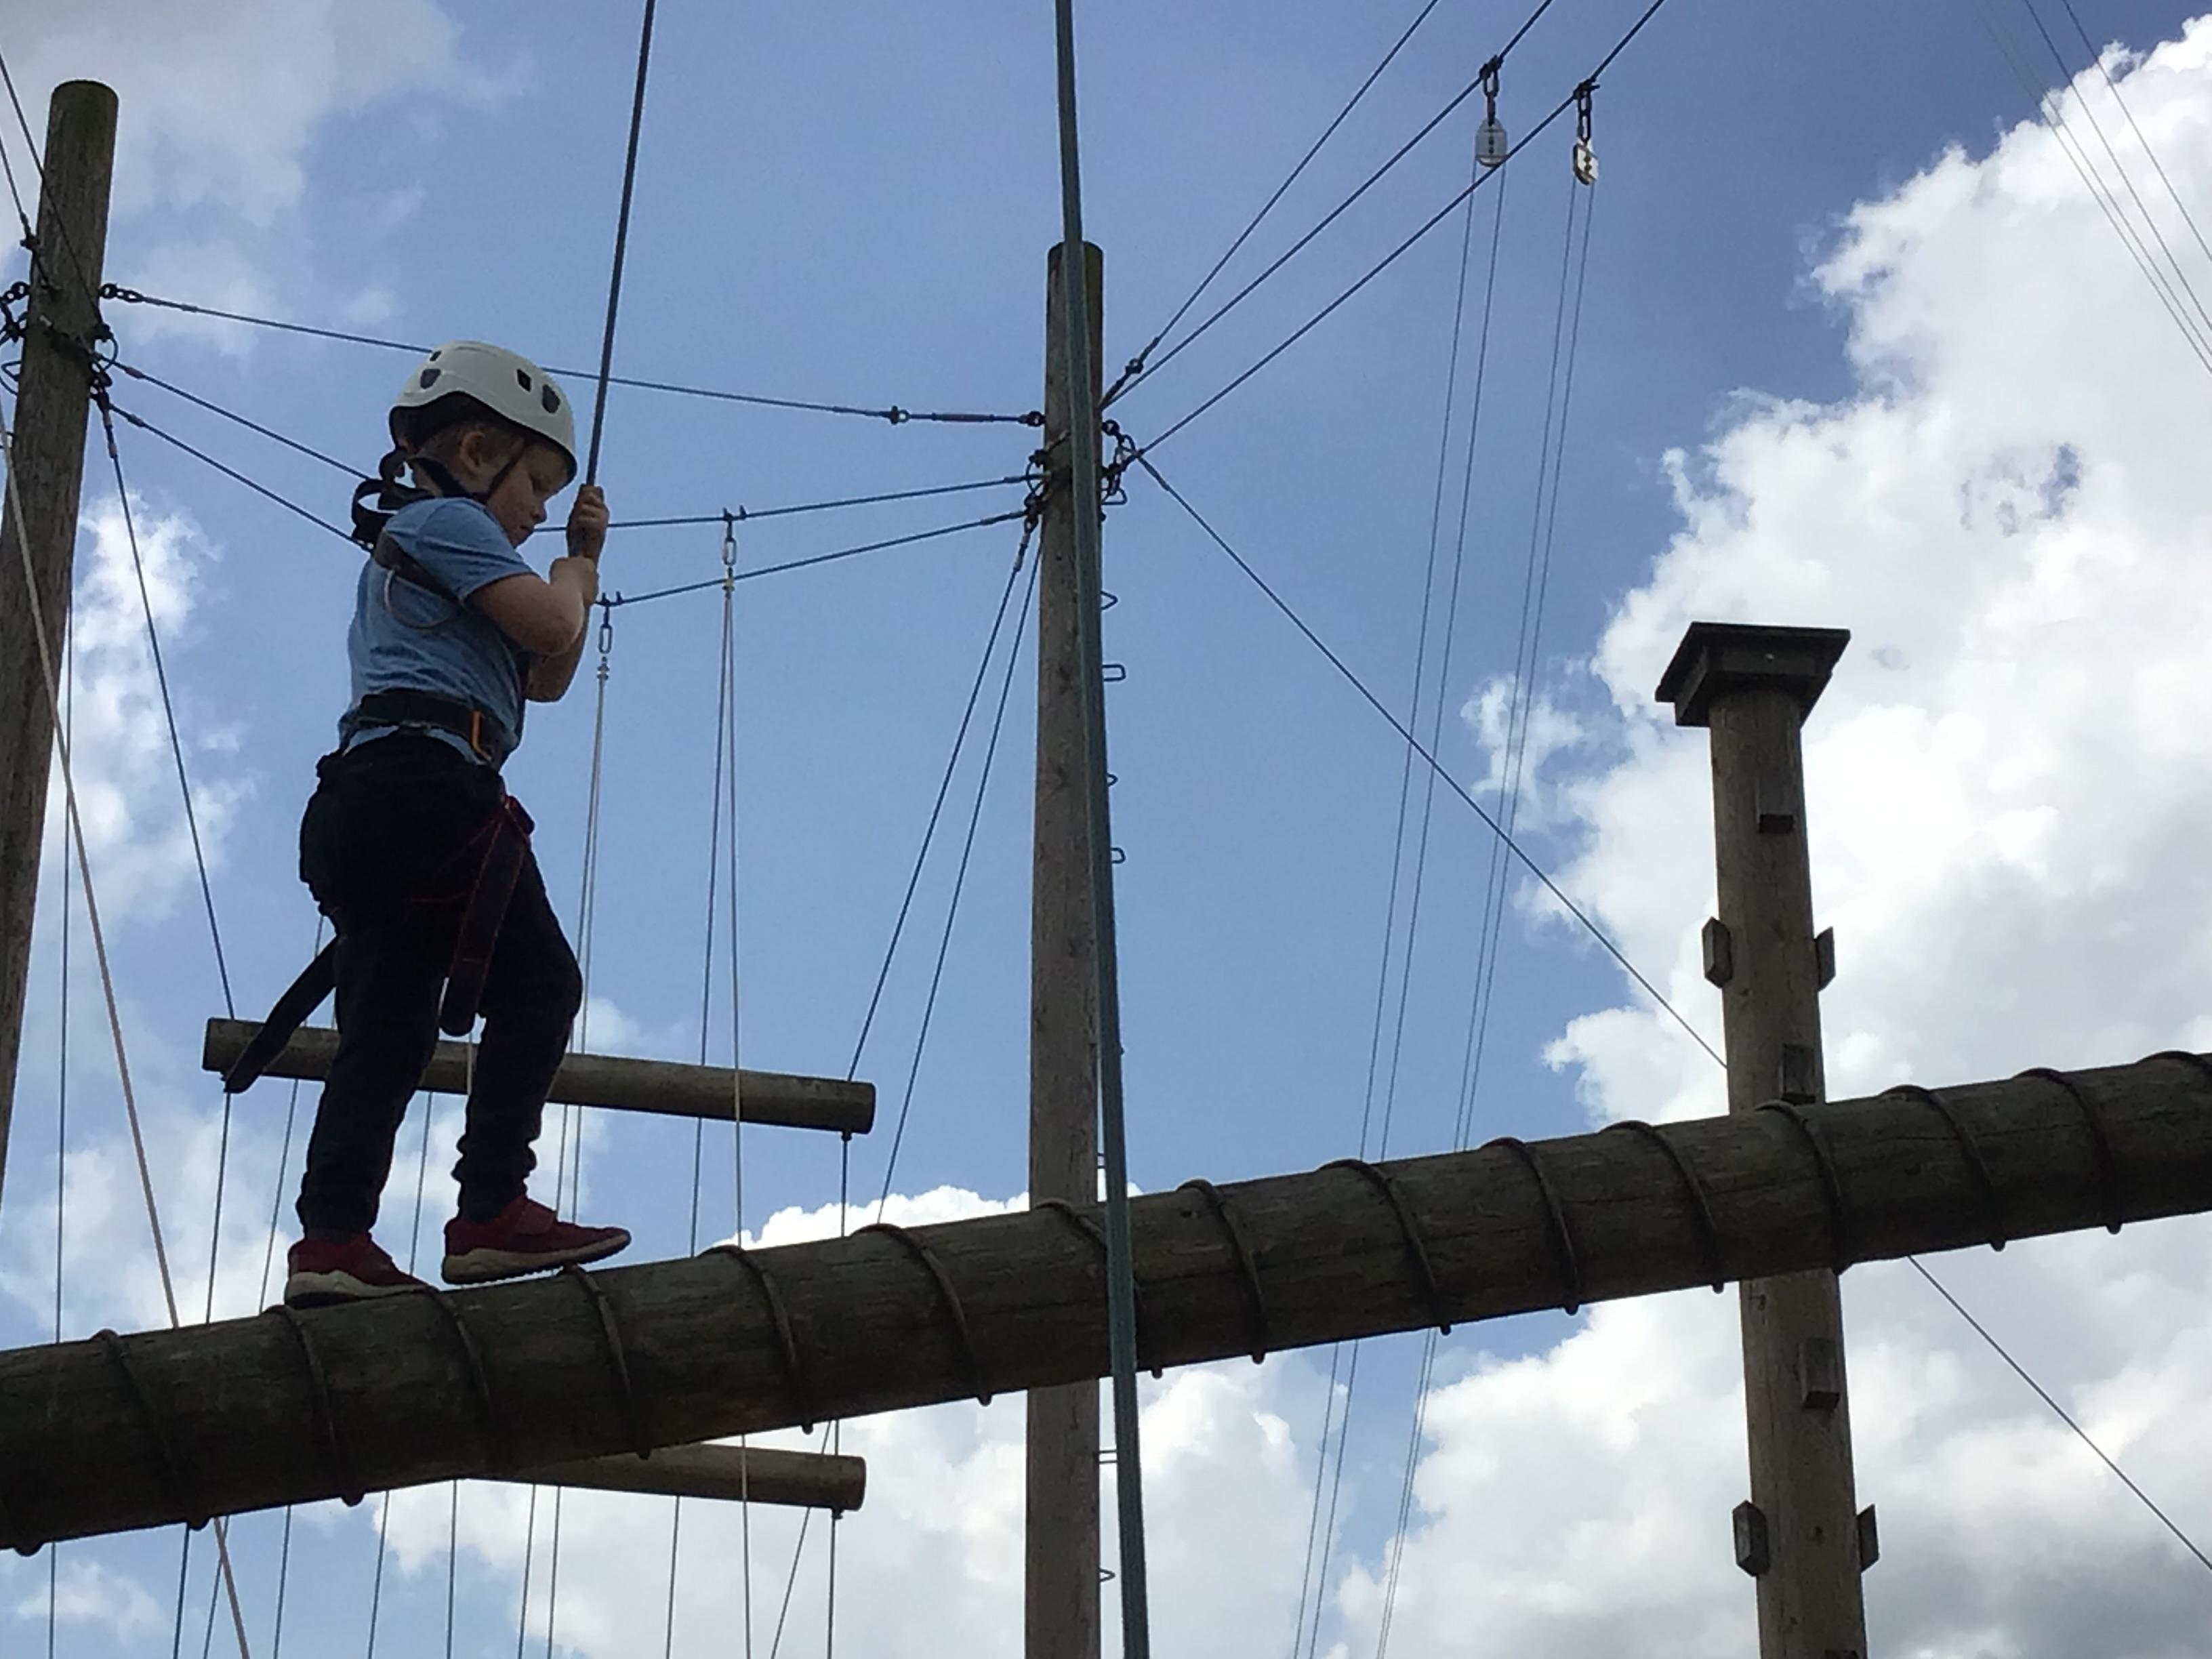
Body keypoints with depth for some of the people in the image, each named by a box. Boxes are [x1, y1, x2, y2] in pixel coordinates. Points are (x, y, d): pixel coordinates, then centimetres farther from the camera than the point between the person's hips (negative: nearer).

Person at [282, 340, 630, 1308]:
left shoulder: (399, 549, 35)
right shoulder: (450, 521, 4)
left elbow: (545, 678, 34)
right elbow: (550, 627, -8)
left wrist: (582, 558, 27)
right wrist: (575, 568, 13)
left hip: (353, 810, 10)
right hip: (426, 777, -10)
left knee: (386, 1031, 1)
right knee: (536, 983, -8)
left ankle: (332, 1238, -11)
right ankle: (494, 1212, -17)